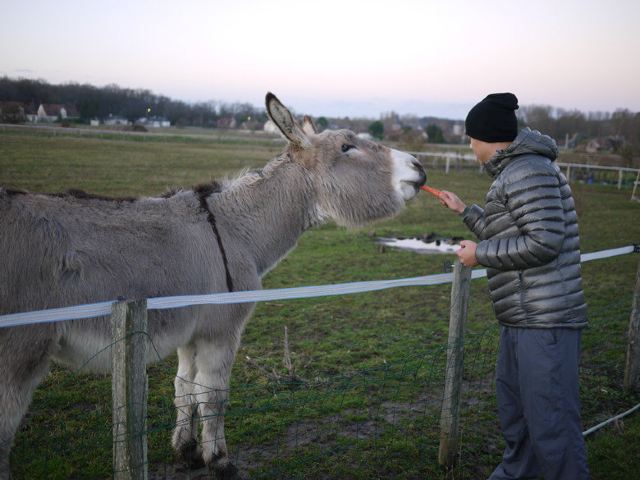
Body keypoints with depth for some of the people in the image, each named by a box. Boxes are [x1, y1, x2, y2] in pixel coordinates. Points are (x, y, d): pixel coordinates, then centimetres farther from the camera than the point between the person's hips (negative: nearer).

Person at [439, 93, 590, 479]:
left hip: (544, 322, -11)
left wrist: (480, 253, -12)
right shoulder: (515, 171, 17)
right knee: (513, 404, 25)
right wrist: (464, 210, 33)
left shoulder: (528, 171, -15)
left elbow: (545, 242, -23)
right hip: (522, 319, 11)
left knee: (551, 422, -7)